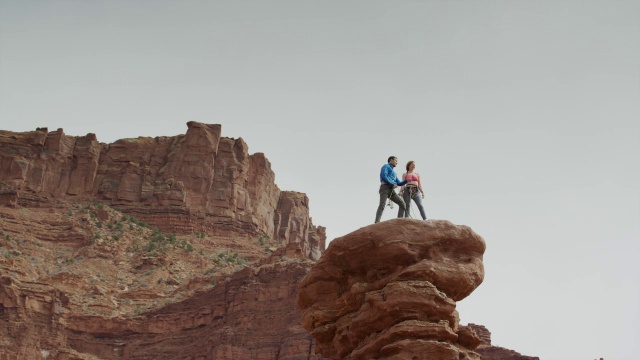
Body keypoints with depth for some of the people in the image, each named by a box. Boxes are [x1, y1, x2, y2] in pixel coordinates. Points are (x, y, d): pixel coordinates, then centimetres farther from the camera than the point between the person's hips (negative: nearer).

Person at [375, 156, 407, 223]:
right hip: (385, 187, -8)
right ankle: (377, 222, -34)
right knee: (382, 205, -23)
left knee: (402, 203, -4)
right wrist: (392, 184, -11)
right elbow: (383, 176, -8)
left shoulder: (393, 172, 35)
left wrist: (407, 181, 16)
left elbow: (399, 183, 31)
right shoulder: (386, 166, 11)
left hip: (391, 190, 8)